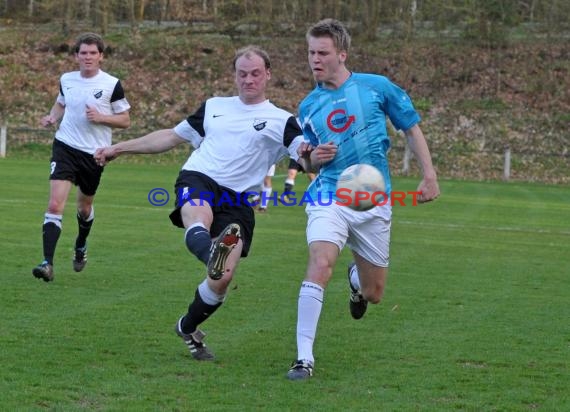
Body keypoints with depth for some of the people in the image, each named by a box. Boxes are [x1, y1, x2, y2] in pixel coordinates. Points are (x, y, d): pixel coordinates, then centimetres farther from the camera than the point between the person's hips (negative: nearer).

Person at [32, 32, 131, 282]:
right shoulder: (66, 80, 3)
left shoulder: (111, 84, -6)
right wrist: (52, 117, 2)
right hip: (65, 148, 1)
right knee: (55, 204, -16)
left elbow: (125, 120, -2)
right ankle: (48, 263, -20)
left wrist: (100, 117, -18)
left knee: (84, 207, 17)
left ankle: (81, 247, 49)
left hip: (94, 153, -1)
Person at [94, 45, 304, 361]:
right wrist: (120, 148, 31)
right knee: (199, 223, -37)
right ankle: (214, 253, -72)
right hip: (197, 180, 1)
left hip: (238, 202, -1)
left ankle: (188, 328, 17)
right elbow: (172, 136, 30)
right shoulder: (214, 107, 22)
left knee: (223, 280, -11)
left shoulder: (281, 121, 9)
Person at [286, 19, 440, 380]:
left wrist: (430, 176, 0)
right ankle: (305, 358, -25)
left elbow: (412, 129, 8)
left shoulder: (376, 87, -1)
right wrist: (313, 157, -6)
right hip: (330, 197, 0)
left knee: (373, 294, 8)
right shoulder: (308, 106, 7)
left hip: (374, 203, 0)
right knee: (320, 264, -27)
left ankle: (357, 278, 48)